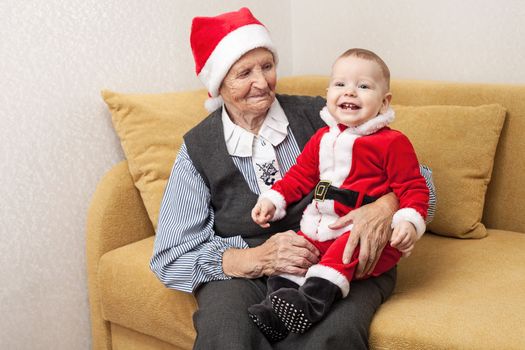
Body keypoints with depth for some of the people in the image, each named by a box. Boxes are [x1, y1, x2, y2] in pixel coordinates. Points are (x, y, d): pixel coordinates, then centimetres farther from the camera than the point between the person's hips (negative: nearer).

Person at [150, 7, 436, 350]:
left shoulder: (316, 115, 3)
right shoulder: (198, 148, 4)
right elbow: (169, 259, -1)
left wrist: (387, 205, -22)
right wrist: (257, 258, -18)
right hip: (245, 273, 0)